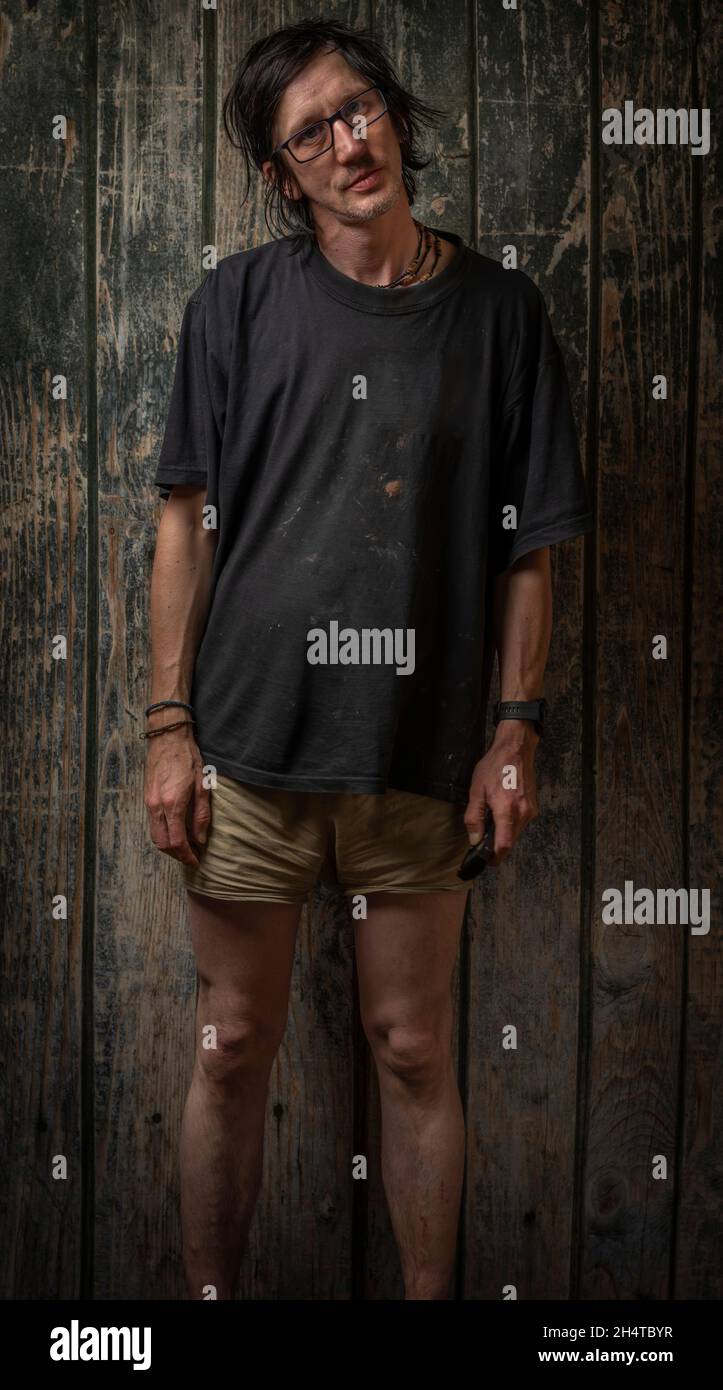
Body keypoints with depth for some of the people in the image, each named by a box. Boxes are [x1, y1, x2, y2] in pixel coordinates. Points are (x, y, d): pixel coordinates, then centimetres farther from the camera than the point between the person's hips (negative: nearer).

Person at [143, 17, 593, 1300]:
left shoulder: (497, 308, 4)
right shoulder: (240, 301, 3)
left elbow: (529, 543, 5)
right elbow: (189, 521, 2)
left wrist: (517, 731, 0)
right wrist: (169, 726, -3)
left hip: (421, 756, 0)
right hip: (250, 747, 0)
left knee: (414, 1053, 10)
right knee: (233, 1050, 10)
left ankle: (429, 1294, 28)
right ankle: (207, 1294, 29)